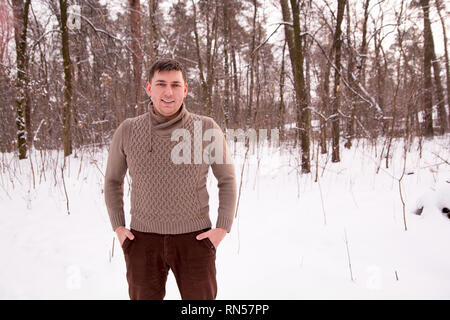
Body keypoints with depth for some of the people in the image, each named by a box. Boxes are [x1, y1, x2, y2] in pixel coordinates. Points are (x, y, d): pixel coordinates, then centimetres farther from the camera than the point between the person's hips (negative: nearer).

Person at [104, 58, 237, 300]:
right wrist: (118, 227, 3)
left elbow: (227, 179, 3)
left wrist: (222, 229, -5)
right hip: (144, 240, 1)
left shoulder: (207, 128, -7)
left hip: (194, 237, -1)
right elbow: (113, 180, 11)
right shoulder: (127, 131, -4)